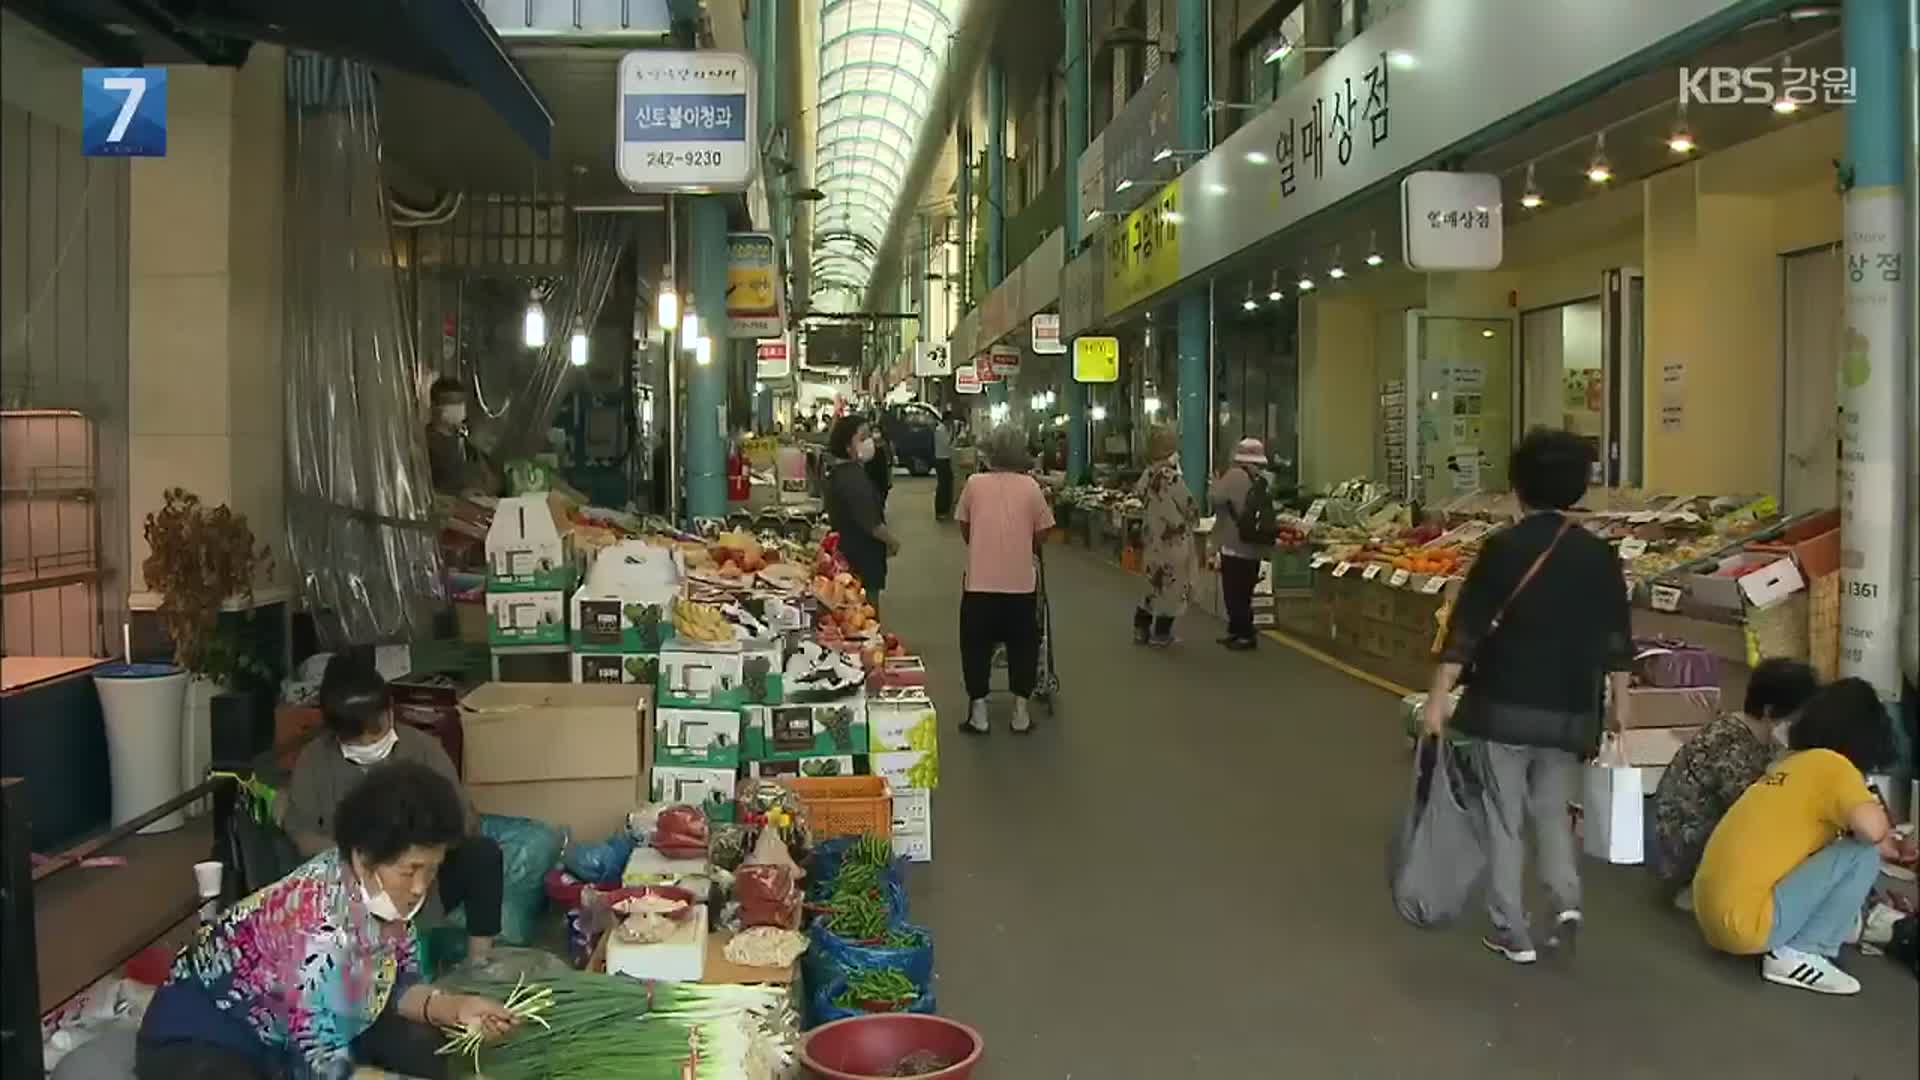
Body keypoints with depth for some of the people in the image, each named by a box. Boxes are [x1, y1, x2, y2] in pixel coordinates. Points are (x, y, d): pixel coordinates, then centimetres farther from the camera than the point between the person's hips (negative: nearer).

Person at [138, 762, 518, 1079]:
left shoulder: (380, 889, -13)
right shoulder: (324, 930, -36)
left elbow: (395, 983, -1)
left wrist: (452, 1007, -19)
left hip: (276, 1030, 8)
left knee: (420, 1043, -5)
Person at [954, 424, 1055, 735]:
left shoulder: (974, 483, -2)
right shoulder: (1031, 486, -3)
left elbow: (964, 529, 8)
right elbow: (1040, 535, 2)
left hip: (980, 581, 0)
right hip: (1021, 581, 0)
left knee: (976, 645, 11)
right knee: (1022, 645, 13)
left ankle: (978, 712, 14)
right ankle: (1021, 712, 17)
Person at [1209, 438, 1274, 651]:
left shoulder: (1236, 475, -15)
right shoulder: (1262, 480, 9)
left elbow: (1214, 498, -17)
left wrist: (1217, 481, 0)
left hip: (1236, 546, -8)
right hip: (1254, 547, 8)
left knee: (1235, 594, -2)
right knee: (1242, 593, 16)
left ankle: (1246, 635, -2)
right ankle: (1237, 631, 24)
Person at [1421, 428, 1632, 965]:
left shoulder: (1504, 547, -9)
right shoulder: (1598, 554, 2)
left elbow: (1468, 627, -10)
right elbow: (1615, 637, 6)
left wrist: (1439, 696, -5)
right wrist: (1620, 702, 17)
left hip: (1504, 705, -3)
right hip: (1569, 710, 3)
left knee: (1505, 818, 6)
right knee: (1553, 811, 20)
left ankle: (1513, 932, 9)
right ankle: (1567, 903, 2)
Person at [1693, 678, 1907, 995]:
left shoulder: (1793, 764, 18)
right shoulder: (1832, 766, -7)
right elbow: (1871, 828, -24)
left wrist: (1884, 847, 38)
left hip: (1714, 915, 10)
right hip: (1744, 922, -10)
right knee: (1862, 853, -6)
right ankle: (1800, 955, -3)